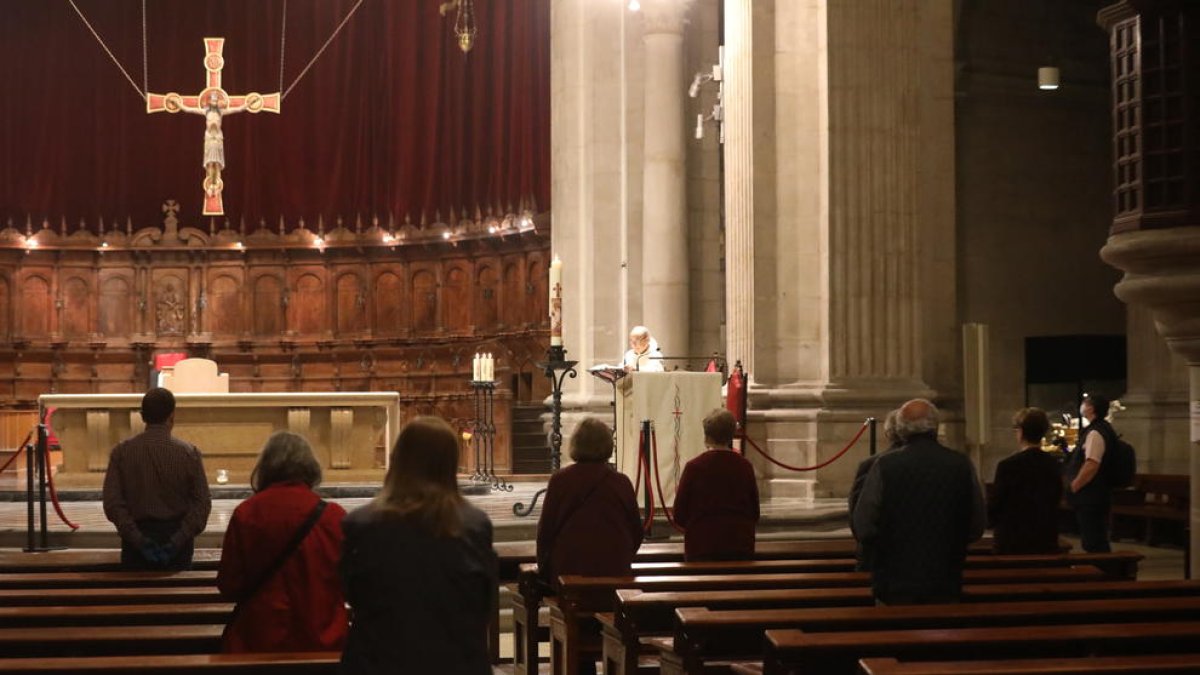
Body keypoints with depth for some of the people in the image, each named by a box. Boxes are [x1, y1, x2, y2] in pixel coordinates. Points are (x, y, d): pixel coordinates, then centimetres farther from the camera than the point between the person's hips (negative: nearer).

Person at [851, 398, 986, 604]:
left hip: (895, 587, -2)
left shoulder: (884, 466, -10)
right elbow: (976, 528, 4)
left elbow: (863, 528, -8)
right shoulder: (962, 465, -3)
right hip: (946, 587, 2)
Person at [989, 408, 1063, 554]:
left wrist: (995, 524, 10)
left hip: (1013, 543, -5)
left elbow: (994, 505, -9)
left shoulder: (1007, 465, -15)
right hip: (1047, 541, 5)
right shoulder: (1053, 464, 2)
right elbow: (1056, 499, 11)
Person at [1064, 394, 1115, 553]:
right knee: (1100, 544, 14)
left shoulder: (1095, 433, -18)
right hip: (1098, 496, 10)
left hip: (1090, 498, -10)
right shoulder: (1105, 430, 14)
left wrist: (1073, 487, -17)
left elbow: (1091, 465, -26)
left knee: (1093, 545, -7)